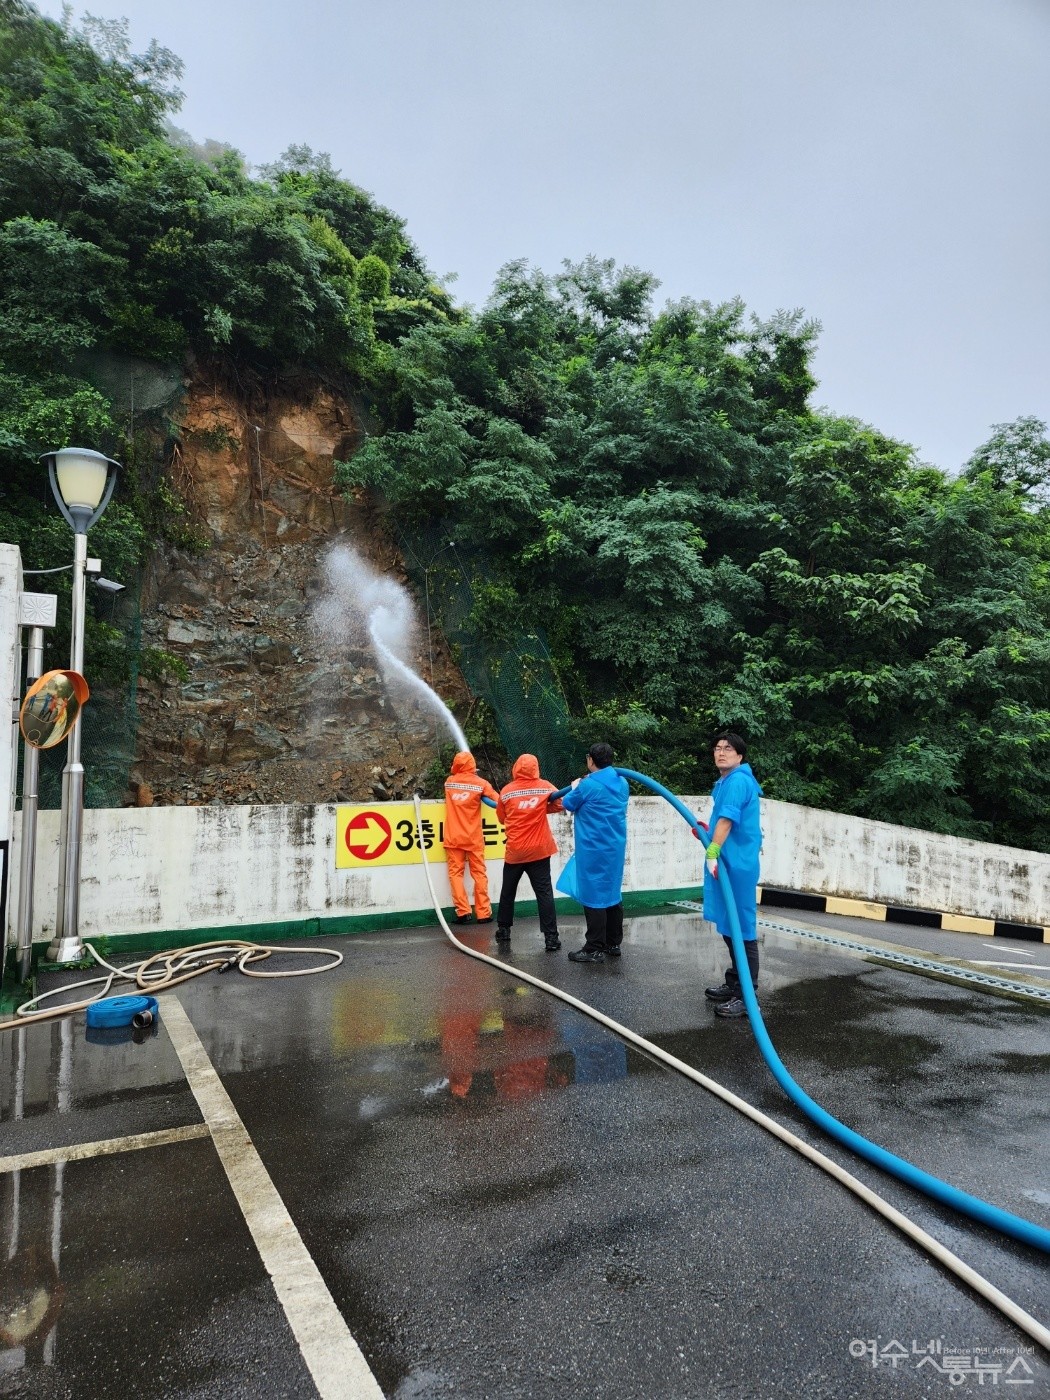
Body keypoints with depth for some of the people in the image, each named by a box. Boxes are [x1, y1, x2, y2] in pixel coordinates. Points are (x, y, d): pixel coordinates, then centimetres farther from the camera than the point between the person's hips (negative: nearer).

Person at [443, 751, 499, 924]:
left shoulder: (449, 781, 4)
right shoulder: (481, 783, -5)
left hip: (453, 837, 1)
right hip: (473, 838, -1)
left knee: (456, 872, 5)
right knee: (479, 873, 6)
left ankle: (463, 912, -4)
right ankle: (483, 913, 7)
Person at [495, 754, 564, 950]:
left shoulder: (506, 791, -3)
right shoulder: (544, 786, -4)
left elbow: (501, 818, 6)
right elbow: (559, 804, -2)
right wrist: (541, 809, 9)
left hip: (514, 850, 1)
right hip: (538, 850, -1)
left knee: (508, 891, 17)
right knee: (544, 893, -1)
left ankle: (503, 930, 26)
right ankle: (551, 937, -6)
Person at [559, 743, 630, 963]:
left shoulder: (588, 785, -16)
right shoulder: (622, 783, 7)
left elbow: (568, 804, 0)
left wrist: (575, 788, 20)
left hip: (594, 849, -7)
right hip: (616, 847, 7)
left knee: (594, 895, -2)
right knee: (612, 893, 15)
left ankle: (595, 949, 1)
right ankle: (613, 943, 23)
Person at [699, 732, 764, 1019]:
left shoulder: (737, 781, -14)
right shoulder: (727, 781, 18)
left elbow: (727, 819, -25)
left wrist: (712, 853, -30)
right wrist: (708, 834, 17)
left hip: (737, 865, -11)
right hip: (729, 863, 11)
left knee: (742, 930, -4)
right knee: (730, 928, 18)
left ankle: (746, 997, 2)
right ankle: (734, 985, 30)